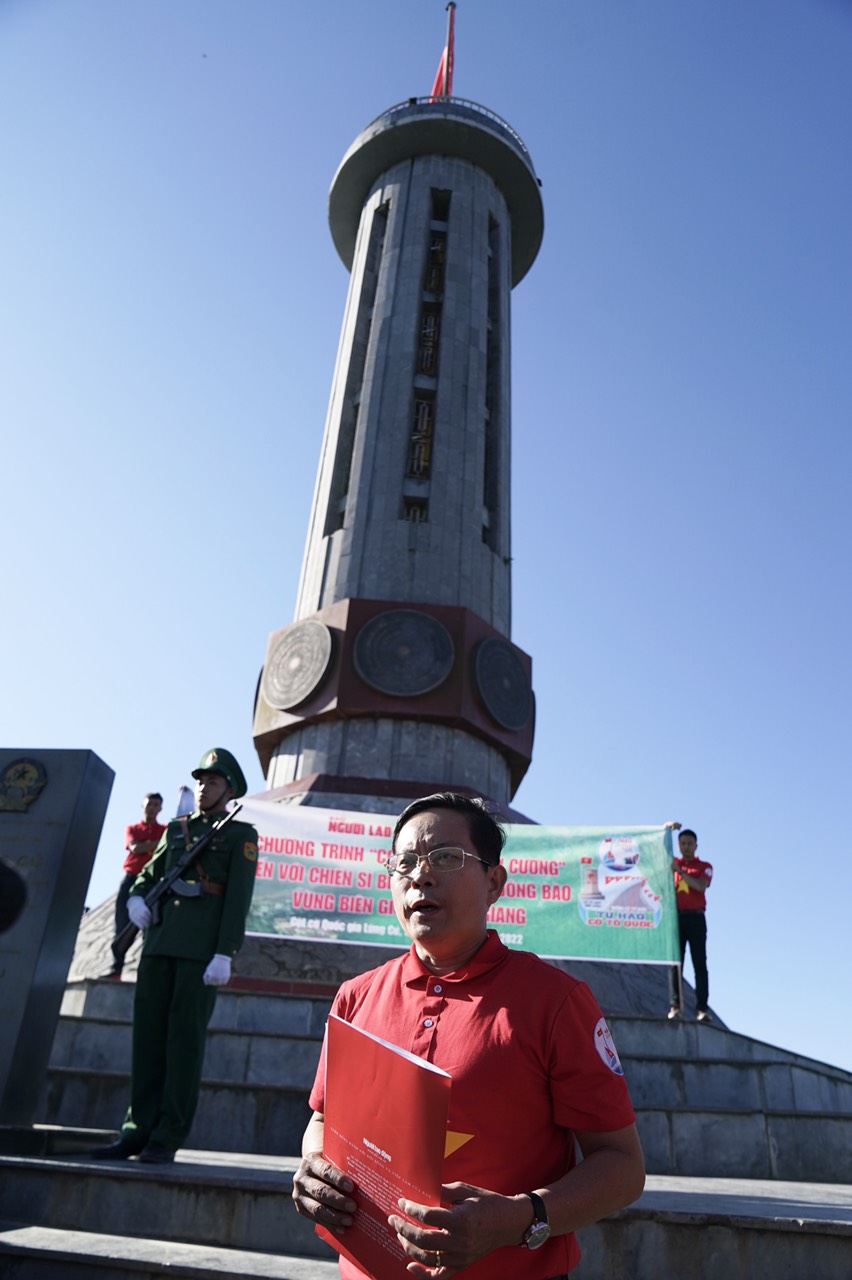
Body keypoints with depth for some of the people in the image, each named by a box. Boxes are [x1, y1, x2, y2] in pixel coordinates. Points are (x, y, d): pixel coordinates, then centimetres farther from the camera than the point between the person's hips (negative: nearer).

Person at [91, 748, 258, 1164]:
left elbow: (238, 898, -6)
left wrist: (225, 954, -15)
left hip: (202, 946, -5)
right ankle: (138, 1130, 13)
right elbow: (149, 874, 23)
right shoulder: (176, 829, 19)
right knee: (148, 1032, 5)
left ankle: (167, 1138, 3)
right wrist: (136, 899, 0)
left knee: (185, 1034, -3)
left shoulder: (241, 835, 3)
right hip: (160, 939, 5)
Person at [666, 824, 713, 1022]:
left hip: (695, 918, -1)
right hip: (675, 916, 1)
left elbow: (701, 886, -8)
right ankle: (675, 1006, -9)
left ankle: (703, 1008, -6)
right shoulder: (672, 862, 17)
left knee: (700, 963, -3)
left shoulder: (705, 866, 10)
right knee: (675, 962, -5)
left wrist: (679, 870, -13)